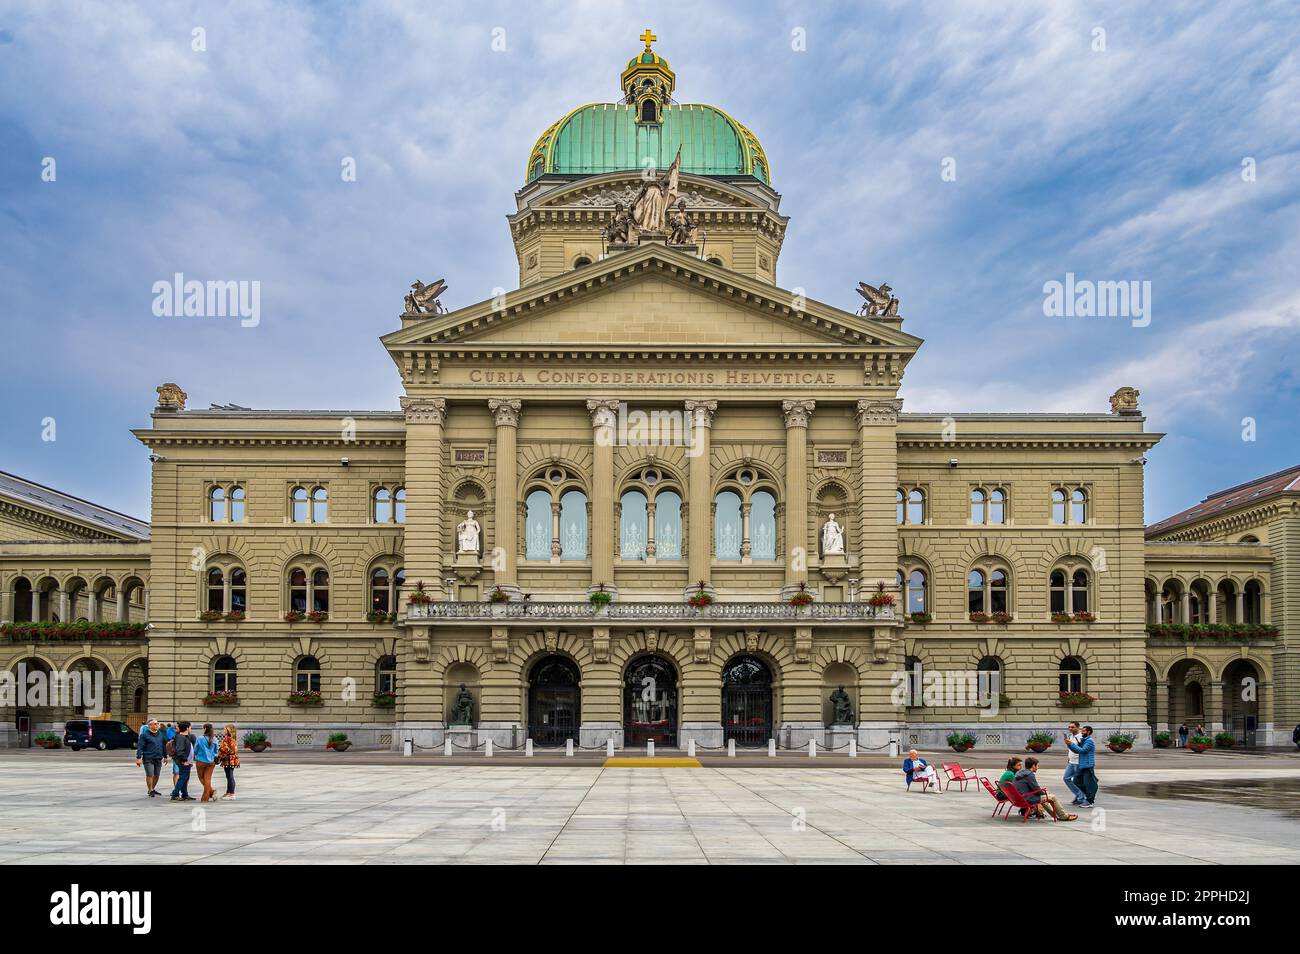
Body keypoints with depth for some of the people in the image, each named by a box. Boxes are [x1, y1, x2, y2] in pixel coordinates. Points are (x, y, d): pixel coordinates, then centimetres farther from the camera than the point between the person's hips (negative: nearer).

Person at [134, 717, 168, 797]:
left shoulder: (160, 734, 11)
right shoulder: (144, 734, -6)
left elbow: (163, 746, 20)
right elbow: (140, 747, -9)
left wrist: (165, 756, 22)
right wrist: (138, 758, -16)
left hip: (158, 759, 5)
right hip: (148, 759, -5)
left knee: (157, 775, 9)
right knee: (150, 775, -8)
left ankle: (153, 789, 25)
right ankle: (150, 790, 5)